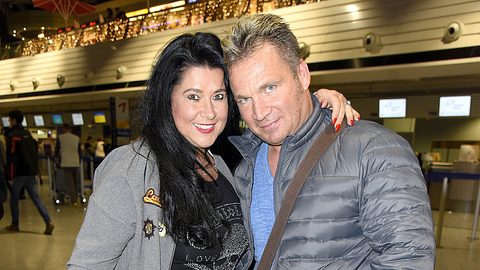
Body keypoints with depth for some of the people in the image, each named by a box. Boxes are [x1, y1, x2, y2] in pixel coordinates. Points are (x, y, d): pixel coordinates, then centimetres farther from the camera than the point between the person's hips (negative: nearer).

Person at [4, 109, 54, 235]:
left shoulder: (12, 135, -8)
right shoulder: (28, 134, 14)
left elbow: (11, 157, -13)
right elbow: (35, 152, 16)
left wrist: (10, 176, -11)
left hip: (19, 173, -6)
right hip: (31, 172, 6)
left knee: (14, 199, 11)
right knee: (36, 198, 2)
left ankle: (15, 224, 21)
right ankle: (48, 222, -9)